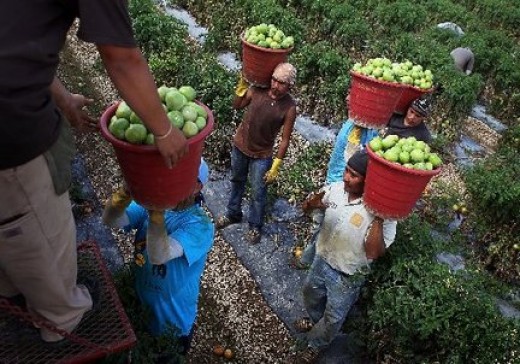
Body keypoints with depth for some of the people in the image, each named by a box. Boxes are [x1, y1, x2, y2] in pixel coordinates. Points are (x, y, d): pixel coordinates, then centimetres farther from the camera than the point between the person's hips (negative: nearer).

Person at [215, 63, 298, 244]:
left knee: (258, 193, 9)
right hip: (240, 145, 4)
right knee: (237, 182, 22)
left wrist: (275, 166, -14)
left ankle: (255, 226, 32)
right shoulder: (258, 90, -13)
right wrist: (242, 85, -10)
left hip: (262, 155, -3)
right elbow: (237, 105, 5)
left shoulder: (289, 107, -20)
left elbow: (285, 139, -14)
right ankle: (233, 214, 46)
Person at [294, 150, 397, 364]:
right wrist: (312, 204, -22)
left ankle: (315, 345, 46)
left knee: (333, 317, 17)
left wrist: (378, 218, -43)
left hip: (348, 276, -5)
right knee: (311, 293, 31)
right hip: (322, 260, 5)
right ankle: (314, 320, 63)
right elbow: (307, 208, 2)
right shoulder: (335, 188, -15)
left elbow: (374, 253, -34)